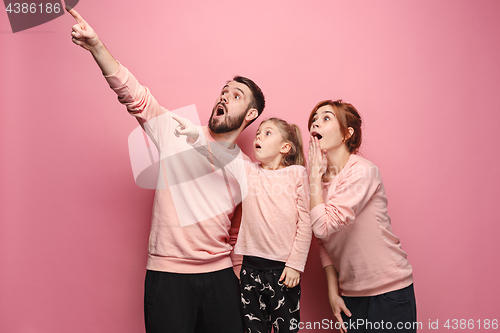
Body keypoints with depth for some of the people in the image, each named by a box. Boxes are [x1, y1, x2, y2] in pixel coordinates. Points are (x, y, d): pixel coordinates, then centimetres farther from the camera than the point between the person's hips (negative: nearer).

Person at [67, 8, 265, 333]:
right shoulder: (179, 132, 1)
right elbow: (133, 94, -10)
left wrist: (242, 281, 12)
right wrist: (96, 44, -21)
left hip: (220, 274, 3)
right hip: (167, 273, -3)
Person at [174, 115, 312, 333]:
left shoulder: (297, 174, -1)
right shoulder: (246, 171, 6)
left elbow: (305, 222, -2)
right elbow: (218, 152, -10)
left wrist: (295, 264, -5)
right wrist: (195, 135, -29)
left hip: (284, 268, -2)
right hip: (251, 267, 2)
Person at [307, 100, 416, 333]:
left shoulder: (362, 172, -17)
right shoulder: (318, 179, 3)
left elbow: (323, 227, -26)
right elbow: (324, 244, 6)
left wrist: (314, 175, -17)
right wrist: (333, 291, 0)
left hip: (389, 290, -5)